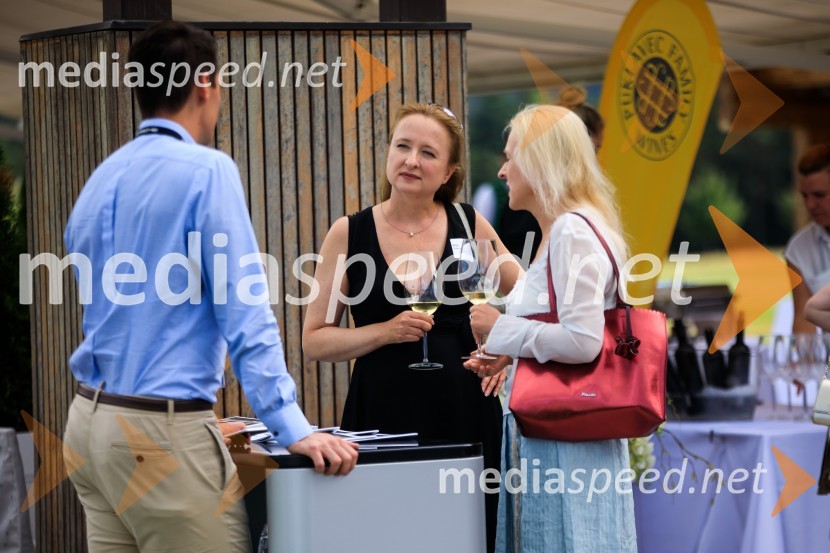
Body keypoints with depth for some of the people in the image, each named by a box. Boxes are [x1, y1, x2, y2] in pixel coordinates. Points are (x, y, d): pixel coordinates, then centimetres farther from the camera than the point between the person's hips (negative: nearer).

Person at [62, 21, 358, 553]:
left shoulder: (101, 181, 13)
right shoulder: (207, 171, -9)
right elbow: (244, 309, -15)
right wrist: (293, 428, -15)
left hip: (92, 418, 8)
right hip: (163, 433, -8)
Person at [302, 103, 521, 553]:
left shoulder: (469, 225, 5)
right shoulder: (349, 233, 2)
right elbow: (315, 340, 2)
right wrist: (386, 332, -11)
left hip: (464, 410, 1)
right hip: (384, 412, -1)